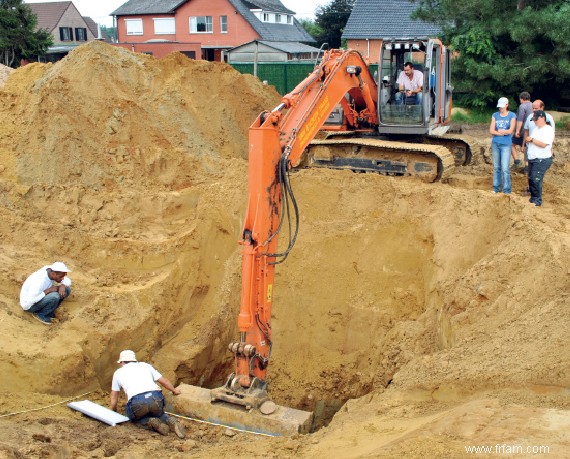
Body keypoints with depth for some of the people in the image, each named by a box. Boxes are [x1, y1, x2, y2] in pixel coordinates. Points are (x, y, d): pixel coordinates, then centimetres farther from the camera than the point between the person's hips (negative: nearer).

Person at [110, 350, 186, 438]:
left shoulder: (118, 373, 26)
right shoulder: (145, 365, 29)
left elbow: (114, 397, 32)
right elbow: (164, 381, 31)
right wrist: (174, 390, 50)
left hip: (137, 402, -3)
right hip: (156, 397, 3)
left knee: (135, 417, 30)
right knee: (159, 414, 33)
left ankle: (151, 422, -3)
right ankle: (172, 422, 0)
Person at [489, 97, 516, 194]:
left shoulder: (512, 116, -1)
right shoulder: (495, 115, 7)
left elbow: (510, 131, -12)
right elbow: (491, 131, -1)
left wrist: (498, 131, -3)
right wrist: (504, 132, -9)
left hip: (506, 145, -4)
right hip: (495, 144, 4)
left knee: (505, 168, -8)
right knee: (496, 167, 10)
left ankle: (507, 189, -1)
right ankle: (496, 187, 19)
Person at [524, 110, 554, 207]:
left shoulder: (548, 129, -12)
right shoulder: (536, 129, 16)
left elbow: (543, 144, -22)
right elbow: (531, 141, 21)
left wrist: (532, 139, -16)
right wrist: (528, 140, -2)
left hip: (542, 160, -9)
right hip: (532, 159, 9)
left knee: (536, 180, -12)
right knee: (531, 179, 10)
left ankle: (537, 200, -5)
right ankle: (533, 197, 21)